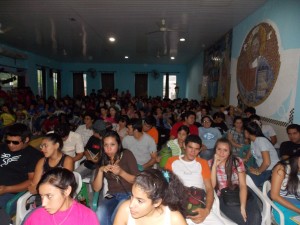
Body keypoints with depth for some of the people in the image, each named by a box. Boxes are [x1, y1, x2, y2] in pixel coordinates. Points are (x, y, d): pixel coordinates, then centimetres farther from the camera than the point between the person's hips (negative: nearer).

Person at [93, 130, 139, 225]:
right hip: (112, 196, 3)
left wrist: (121, 172, -21)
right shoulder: (103, 160, 8)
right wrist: (100, 171, -12)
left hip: (129, 194, -2)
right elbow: (96, 188, 4)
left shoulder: (127, 154, -3)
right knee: (99, 216, -27)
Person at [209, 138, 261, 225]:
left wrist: (242, 207, -20)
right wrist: (215, 165, -18)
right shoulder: (210, 163, -2)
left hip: (239, 194, 2)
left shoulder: (237, 161, -2)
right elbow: (211, 186, -11)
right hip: (223, 197, -1)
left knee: (256, 217, -25)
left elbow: (243, 185, -8)